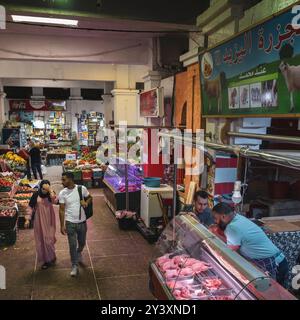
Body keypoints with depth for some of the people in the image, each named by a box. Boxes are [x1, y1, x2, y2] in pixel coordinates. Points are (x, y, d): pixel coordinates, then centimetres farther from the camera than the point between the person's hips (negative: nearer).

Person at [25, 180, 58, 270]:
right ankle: (45, 259, 27)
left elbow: (55, 201, -28)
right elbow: (30, 207, 0)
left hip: (49, 221, -1)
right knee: (41, 240, 9)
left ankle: (50, 258, 25)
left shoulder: (51, 195, -7)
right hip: (39, 221, 1)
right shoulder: (36, 195, -6)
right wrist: (28, 219, -4)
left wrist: (50, 190, -29)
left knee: (49, 239, 2)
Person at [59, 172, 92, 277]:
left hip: (82, 222, 1)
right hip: (70, 223, -1)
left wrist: (86, 202, -15)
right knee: (72, 245, 4)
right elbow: (61, 210, -5)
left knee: (82, 243, 19)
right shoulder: (62, 193, -10)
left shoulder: (82, 188, -10)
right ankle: (74, 266, 20)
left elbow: (89, 197, 8)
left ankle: (79, 253, 52)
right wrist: (62, 225, -7)